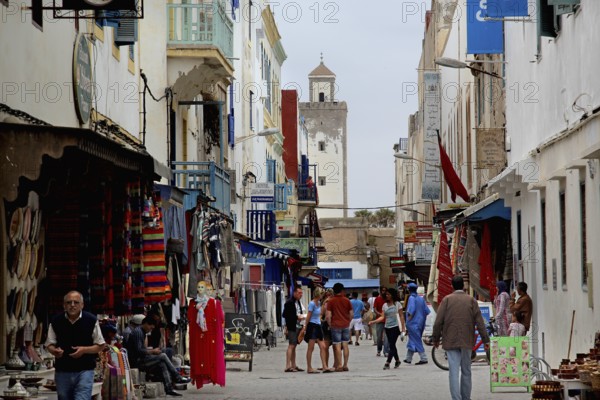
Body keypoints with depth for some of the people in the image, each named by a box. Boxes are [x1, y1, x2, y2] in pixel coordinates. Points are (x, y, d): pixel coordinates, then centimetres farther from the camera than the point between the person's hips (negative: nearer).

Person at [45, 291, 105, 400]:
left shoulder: (91, 320, -1)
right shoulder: (56, 321, 4)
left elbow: (100, 346, 3)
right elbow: (49, 345, 10)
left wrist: (84, 350, -15)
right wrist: (55, 351, -14)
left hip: (84, 371, -3)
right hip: (62, 372, 3)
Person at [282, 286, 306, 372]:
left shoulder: (298, 302, 16)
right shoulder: (289, 302, -12)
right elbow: (285, 315, -17)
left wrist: (302, 316, 5)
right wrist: (297, 317, -18)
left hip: (298, 326, 9)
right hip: (292, 327, -9)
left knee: (294, 346, 12)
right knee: (291, 346, -11)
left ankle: (293, 365, 16)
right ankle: (288, 366, -13)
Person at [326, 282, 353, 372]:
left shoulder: (331, 301, -4)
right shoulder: (347, 300, 3)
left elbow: (328, 316, -8)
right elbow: (351, 314, 5)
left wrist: (330, 325, 5)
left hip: (336, 325, -3)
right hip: (345, 325, 3)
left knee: (337, 346, -1)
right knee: (345, 345, 7)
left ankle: (339, 365, -4)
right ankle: (345, 365, 7)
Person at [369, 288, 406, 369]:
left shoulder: (397, 304, -3)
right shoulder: (385, 305, 9)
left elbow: (401, 316, -2)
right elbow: (382, 317, 4)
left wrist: (403, 327, -5)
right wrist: (373, 321, -9)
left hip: (395, 327, -5)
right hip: (387, 327, 5)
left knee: (392, 345, -11)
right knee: (392, 345, 10)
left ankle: (387, 363, -16)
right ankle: (397, 360, 26)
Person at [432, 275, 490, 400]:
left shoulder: (447, 299, -2)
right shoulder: (471, 300, 1)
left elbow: (438, 322, -3)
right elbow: (479, 322, -2)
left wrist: (436, 339, 8)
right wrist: (485, 340, 2)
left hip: (450, 341, -1)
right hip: (466, 341, 1)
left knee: (454, 371, -4)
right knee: (466, 371, 13)